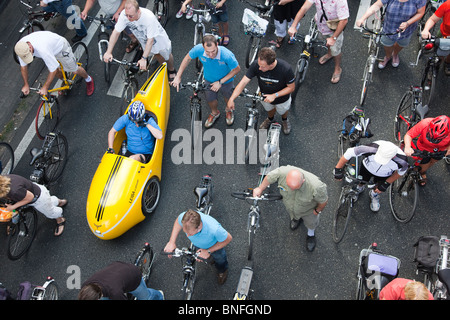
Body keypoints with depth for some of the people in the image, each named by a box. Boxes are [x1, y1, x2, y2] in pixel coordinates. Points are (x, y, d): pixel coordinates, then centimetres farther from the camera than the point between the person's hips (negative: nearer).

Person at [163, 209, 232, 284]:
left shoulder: (214, 229, -52)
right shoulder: (183, 217, -42)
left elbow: (228, 238, -29)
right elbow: (178, 222, -14)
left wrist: (208, 251, -26)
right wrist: (172, 242, -20)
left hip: (214, 246, -2)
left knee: (219, 258, 31)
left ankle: (222, 271, 65)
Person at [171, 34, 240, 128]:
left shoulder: (227, 55, -42)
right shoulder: (198, 49, -34)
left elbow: (237, 69, -25)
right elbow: (188, 58, -12)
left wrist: (220, 82, -27)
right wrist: (178, 76, -12)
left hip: (226, 81, -2)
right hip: (209, 80, 2)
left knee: (228, 98, 25)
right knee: (210, 100, 22)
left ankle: (229, 110, 61)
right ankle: (215, 113, 57)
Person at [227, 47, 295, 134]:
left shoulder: (286, 69, -40)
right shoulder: (256, 65, -35)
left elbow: (291, 87, -24)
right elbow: (243, 82, -31)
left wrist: (274, 95, -34)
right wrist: (231, 99, -40)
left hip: (281, 98, -2)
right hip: (265, 96, 2)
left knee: (282, 111, 28)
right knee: (270, 109, 32)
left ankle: (285, 119, 65)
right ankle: (270, 118, 68)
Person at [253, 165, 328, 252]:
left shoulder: (316, 186, -49)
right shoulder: (282, 172, -43)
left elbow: (323, 201, -26)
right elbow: (270, 177, -18)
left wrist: (317, 211, -6)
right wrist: (260, 188, -2)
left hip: (308, 210, -2)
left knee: (311, 223, 31)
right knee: (293, 214, 37)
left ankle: (311, 234, 66)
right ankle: (296, 218, 74)